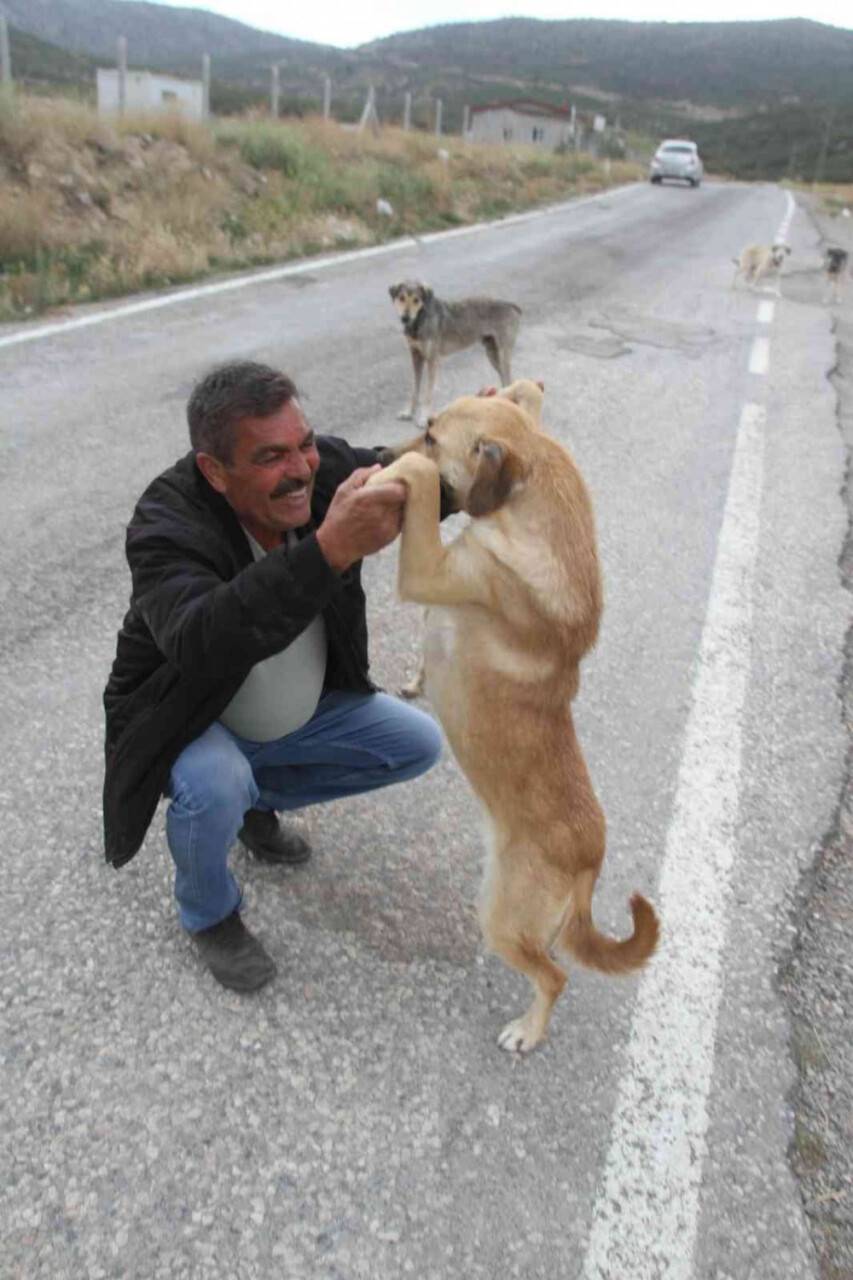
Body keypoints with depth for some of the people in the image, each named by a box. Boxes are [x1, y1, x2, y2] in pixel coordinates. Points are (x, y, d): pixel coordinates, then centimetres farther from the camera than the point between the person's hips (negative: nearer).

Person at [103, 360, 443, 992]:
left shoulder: (324, 466, -20)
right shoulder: (166, 527, -35)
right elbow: (200, 643, -52)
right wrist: (329, 552, -64)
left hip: (304, 709, 5)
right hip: (192, 724, -5)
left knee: (419, 745, 3)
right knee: (215, 787, -36)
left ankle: (260, 799, 21)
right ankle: (209, 914, 1)